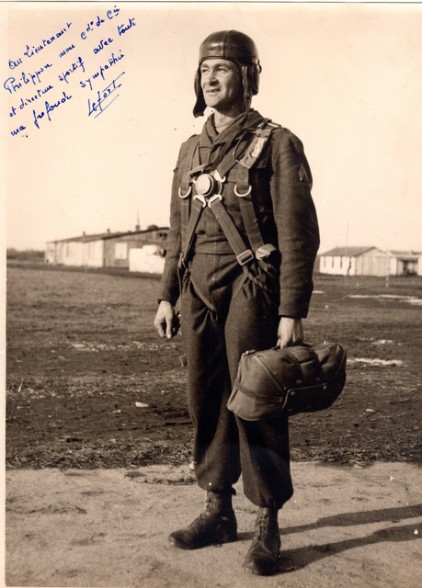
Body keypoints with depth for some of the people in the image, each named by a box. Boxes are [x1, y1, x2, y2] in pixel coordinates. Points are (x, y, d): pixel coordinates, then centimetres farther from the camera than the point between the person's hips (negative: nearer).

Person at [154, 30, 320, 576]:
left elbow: (298, 235, -9)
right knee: (207, 404, 9)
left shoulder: (277, 144, -3)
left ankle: (267, 526, 10)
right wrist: (167, 296, 13)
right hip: (199, 293, 6)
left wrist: (292, 312, -14)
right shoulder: (191, 150, 16)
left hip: (251, 291, -6)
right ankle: (218, 511, 23)